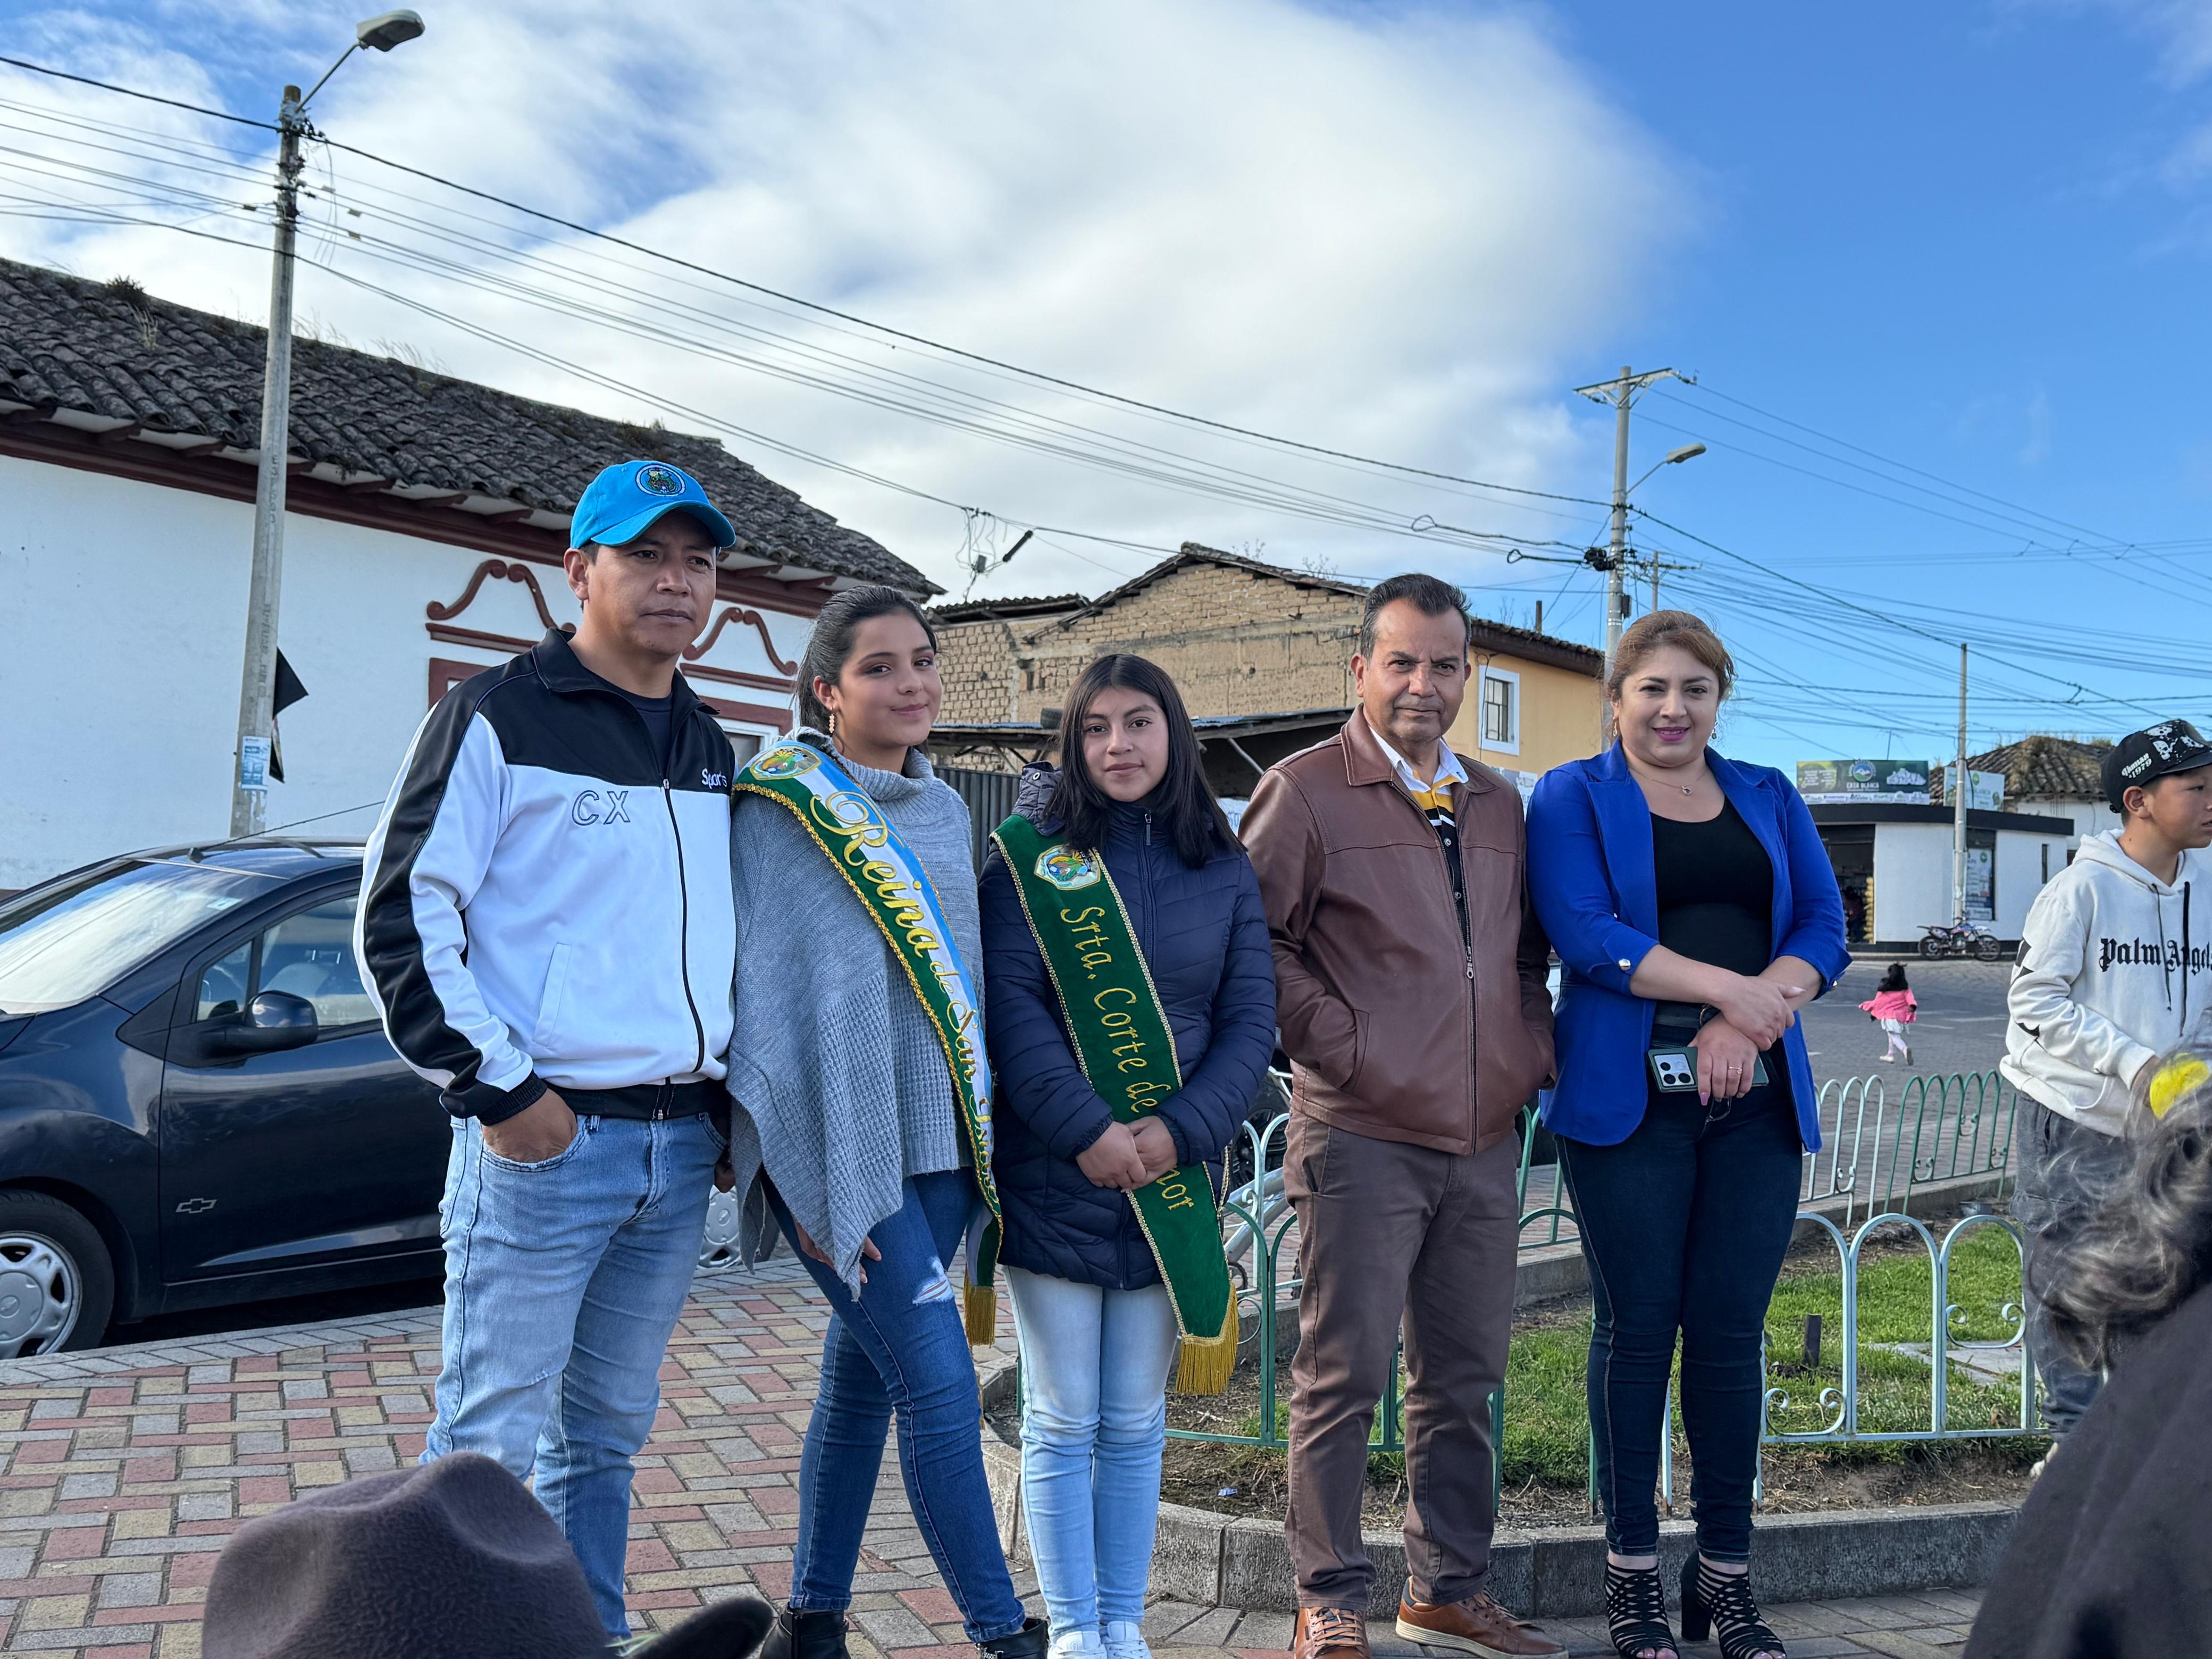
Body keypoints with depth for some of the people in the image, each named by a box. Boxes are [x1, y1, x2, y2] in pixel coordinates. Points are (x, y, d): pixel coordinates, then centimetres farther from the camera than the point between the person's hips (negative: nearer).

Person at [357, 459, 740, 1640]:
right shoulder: (500, 717, -5)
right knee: (488, 1446, -2)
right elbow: (401, 920, -9)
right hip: (542, 1138, -6)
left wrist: (729, 1098, 15)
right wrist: (497, 1087, -14)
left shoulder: (709, 751, 16)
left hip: (681, 1145, 6)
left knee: (609, 1430, 16)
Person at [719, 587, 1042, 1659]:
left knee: (861, 1381, 14)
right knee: (939, 1385, -6)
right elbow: (772, 994, -11)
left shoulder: (941, 810, 12)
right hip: (840, 1148, -6)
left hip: (937, 1143, 6)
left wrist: (988, 1133, 14)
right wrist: (816, 1175, -14)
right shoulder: (783, 805, -7)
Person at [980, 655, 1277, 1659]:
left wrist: (1180, 1132, -12)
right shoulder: (1030, 854, -1)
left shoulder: (1223, 869, 7)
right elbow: (1011, 1003, -9)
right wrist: (1086, 1131, -18)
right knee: (1063, 1418, 6)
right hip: (1053, 1176, -2)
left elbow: (1251, 1017, 2)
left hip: (1172, 1182, 2)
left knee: (1136, 1420, 11)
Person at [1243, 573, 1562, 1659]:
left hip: (1483, 1141, 6)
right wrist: (1338, 1042, -12)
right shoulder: (1306, 790, -4)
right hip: (1363, 1134, -6)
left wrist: (1533, 1048, 11)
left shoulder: (1499, 804, 15)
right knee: (1345, 1375, 1)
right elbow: (1252, 939, -7)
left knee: (1463, 1375, 15)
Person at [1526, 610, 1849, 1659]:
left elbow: (1824, 927, 6)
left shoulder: (1768, 799, 16)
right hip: (1630, 1097, -3)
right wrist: (1731, 987, -17)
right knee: (1637, 1326, 2)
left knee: (1731, 1331, 5)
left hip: (1756, 1099, 3)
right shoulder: (1572, 797, 4)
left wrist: (1750, 1016, -12)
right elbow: (1585, 935, -10)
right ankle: (1633, 1572, 15)